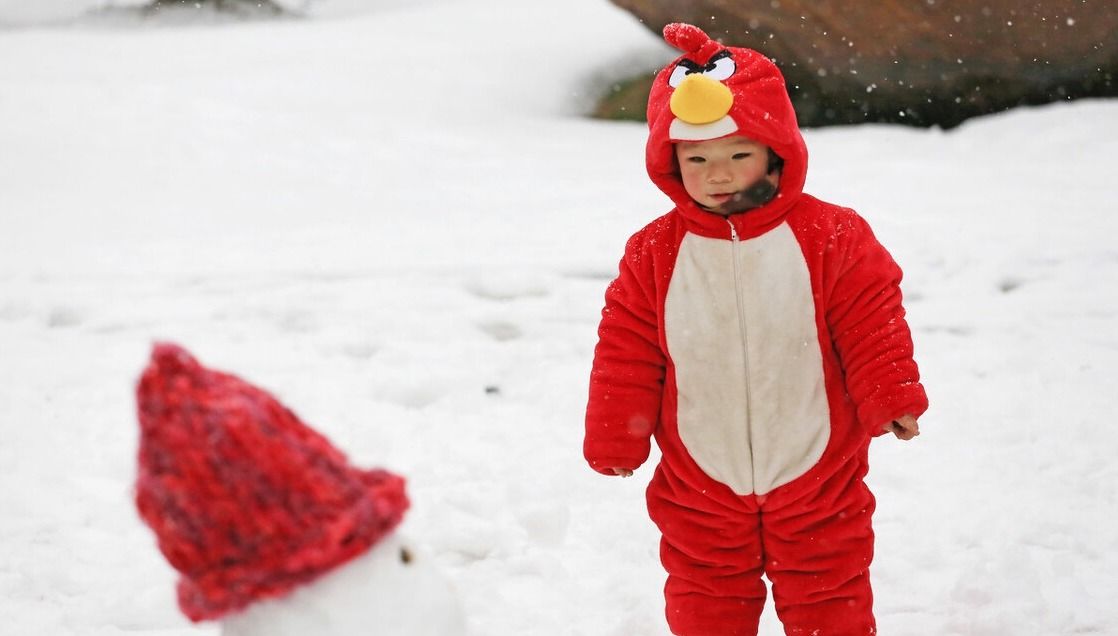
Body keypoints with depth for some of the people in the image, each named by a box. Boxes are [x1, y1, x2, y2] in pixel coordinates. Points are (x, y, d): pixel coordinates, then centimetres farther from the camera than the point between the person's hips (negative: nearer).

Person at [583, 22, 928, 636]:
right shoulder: (654, 253, -7)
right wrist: (615, 441, 0)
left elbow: (871, 328, -6)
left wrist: (892, 399, -14)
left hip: (816, 483, -1)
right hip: (700, 492, 1)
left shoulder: (832, 236, -10)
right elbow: (626, 354, -1)